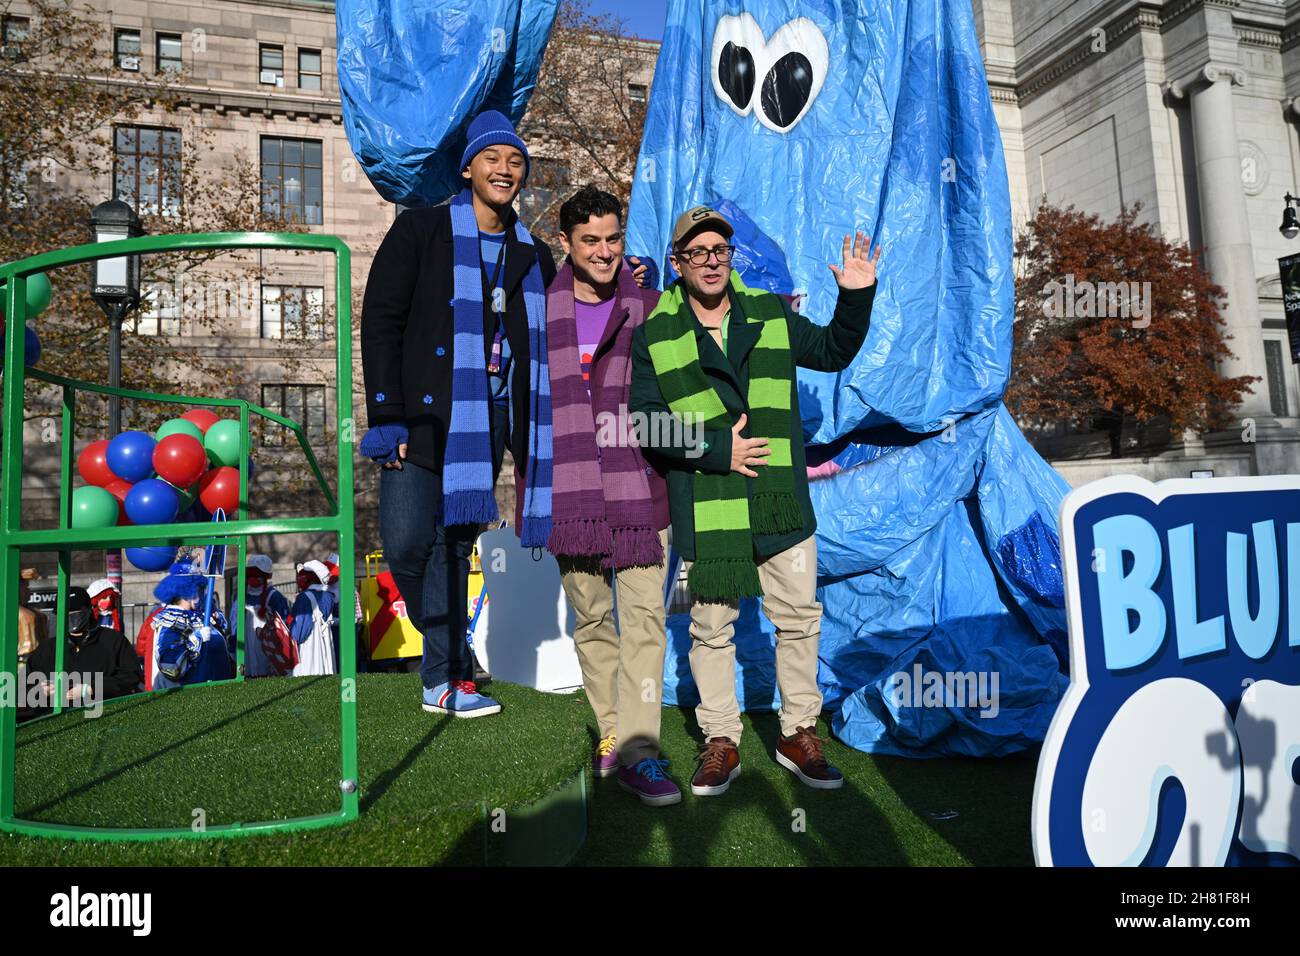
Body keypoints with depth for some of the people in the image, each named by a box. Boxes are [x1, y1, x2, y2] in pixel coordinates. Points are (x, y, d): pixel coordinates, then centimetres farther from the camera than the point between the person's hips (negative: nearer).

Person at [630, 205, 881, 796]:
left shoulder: (771, 314, 9)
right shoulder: (654, 336, 1)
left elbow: (832, 353, 20)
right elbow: (647, 421, -5)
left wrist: (856, 298, 5)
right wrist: (717, 449, -13)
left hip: (781, 502, 3)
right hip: (704, 509, -2)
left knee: (799, 620, 9)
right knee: (711, 628, 8)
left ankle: (798, 736, 27)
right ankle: (721, 744, 24)